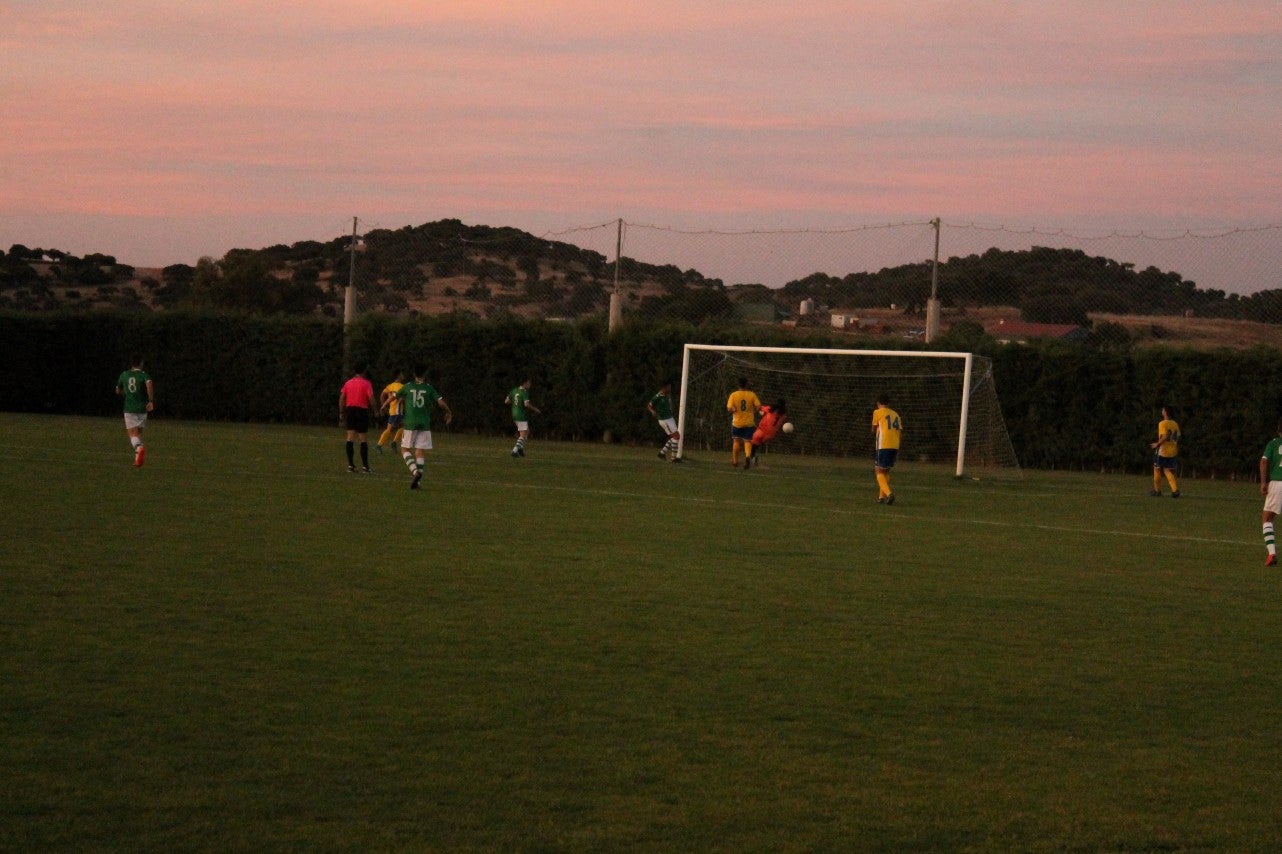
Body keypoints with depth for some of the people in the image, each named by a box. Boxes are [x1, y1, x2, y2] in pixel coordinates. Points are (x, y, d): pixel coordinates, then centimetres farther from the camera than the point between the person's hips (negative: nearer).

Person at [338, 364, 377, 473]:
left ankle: (350, 465, 3)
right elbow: (371, 398, -13)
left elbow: (341, 398, 6)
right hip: (362, 410, -4)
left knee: (350, 438, 5)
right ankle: (365, 466, -1)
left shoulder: (348, 383, 8)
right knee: (363, 439, 0)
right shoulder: (366, 383, -5)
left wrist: (341, 413, 11)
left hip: (350, 410, 4)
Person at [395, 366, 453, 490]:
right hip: (424, 424, 1)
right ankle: (417, 481, -3)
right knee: (419, 452, 5)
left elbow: (395, 397, 14)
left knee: (405, 449, 8)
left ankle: (415, 471, -17)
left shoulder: (407, 387, 2)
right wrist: (449, 412, 15)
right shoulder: (429, 388, 3)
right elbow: (441, 402, -2)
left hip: (410, 423, -1)